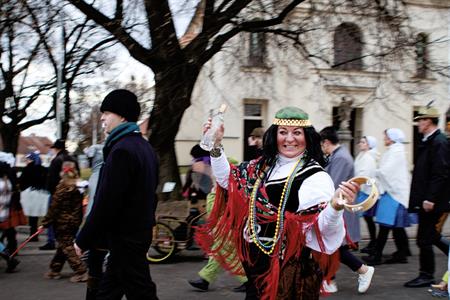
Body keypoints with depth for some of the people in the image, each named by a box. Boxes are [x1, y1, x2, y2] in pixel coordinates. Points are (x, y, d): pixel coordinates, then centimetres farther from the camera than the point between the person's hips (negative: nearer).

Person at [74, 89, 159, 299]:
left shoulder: (121, 150, -19)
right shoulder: (145, 147, 12)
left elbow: (106, 202, -22)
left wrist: (84, 239, -13)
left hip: (125, 238, -10)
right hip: (140, 232, 10)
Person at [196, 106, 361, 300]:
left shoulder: (315, 176, -15)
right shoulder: (263, 166, 6)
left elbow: (322, 227, -25)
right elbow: (228, 180, 17)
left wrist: (336, 205, -45)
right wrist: (216, 146, 7)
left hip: (292, 268, -6)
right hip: (257, 263, 7)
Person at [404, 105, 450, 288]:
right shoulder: (428, 141, 14)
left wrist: (430, 199, -23)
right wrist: (419, 198, 16)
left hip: (431, 202, -10)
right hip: (425, 200, 10)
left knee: (425, 238, -1)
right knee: (431, 236, 16)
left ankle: (426, 276, 11)